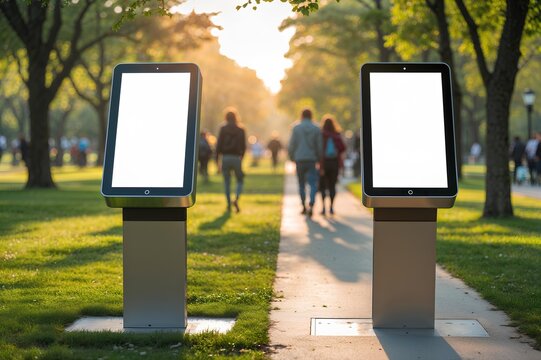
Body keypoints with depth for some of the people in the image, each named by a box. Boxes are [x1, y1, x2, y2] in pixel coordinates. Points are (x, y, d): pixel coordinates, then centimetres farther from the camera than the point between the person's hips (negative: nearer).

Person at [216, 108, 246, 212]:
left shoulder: (223, 129, 0)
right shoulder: (241, 130, 2)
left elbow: (219, 145, -4)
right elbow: (244, 146, 3)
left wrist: (217, 160, 0)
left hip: (225, 158, 0)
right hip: (237, 158, 0)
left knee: (227, 183, 9)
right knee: (240, 181, 13)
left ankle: (229, 204, 9)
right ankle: (236, 199, -11)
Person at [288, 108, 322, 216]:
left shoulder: (296, 128, -2)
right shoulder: (316, 129, 2)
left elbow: (291, 145, -2)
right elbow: (319, 147, 3)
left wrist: (291, 157, 11)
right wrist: (319, 159, 16)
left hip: (299, 160, 0)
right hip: (312, 160, 0)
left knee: (301, 184, 13)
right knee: (313, 184, -4)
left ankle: (304, 207, 19)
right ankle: (311, 205, -24)